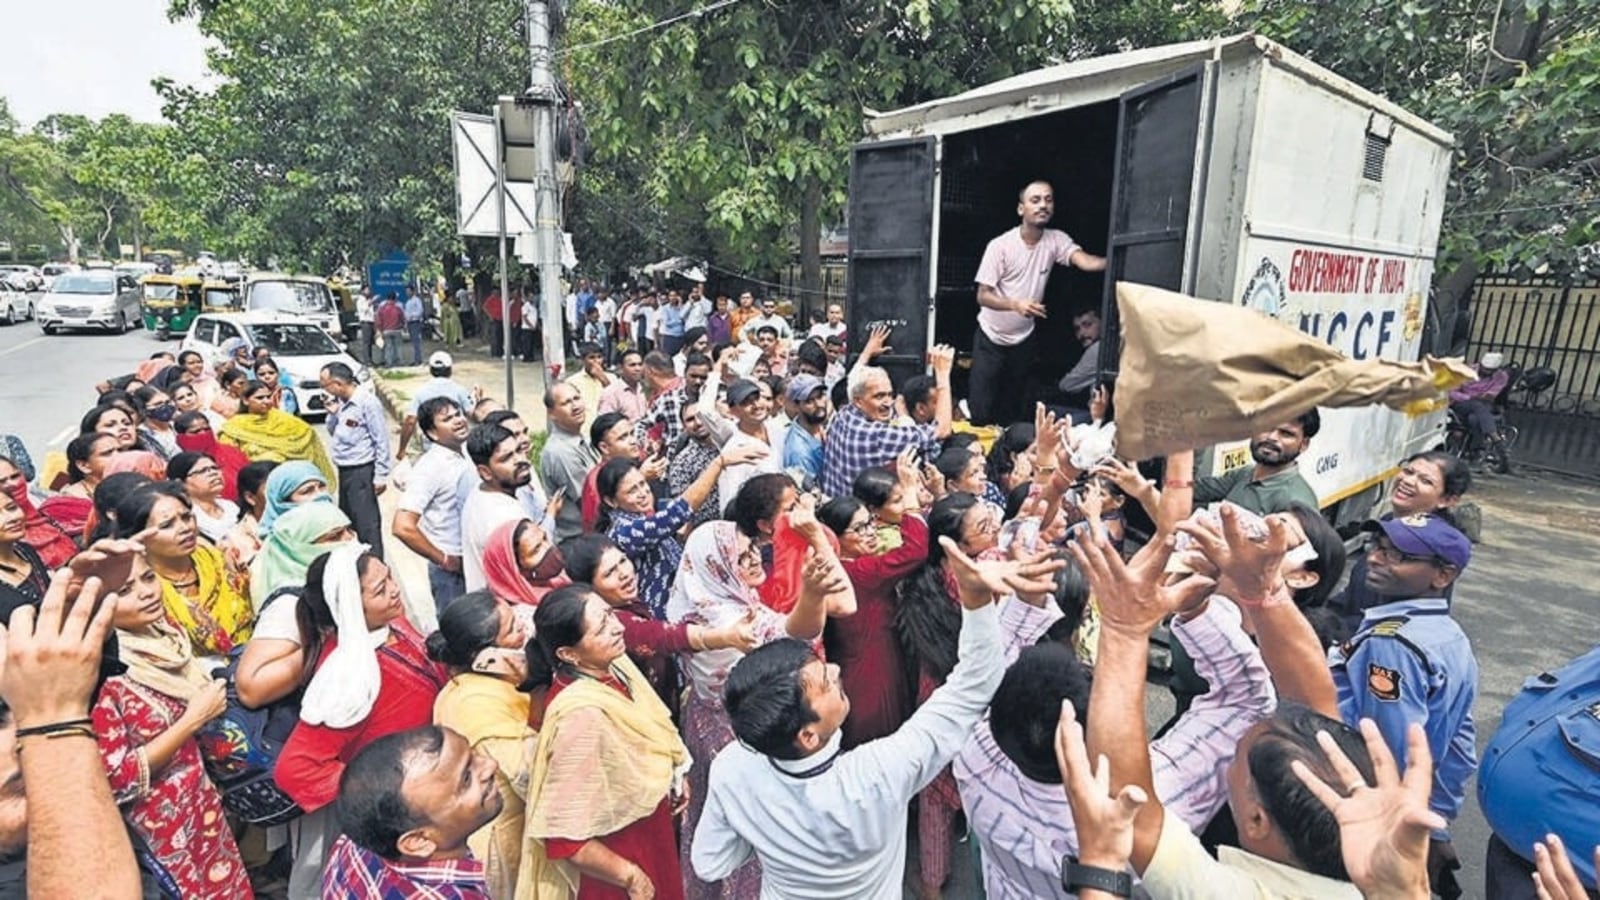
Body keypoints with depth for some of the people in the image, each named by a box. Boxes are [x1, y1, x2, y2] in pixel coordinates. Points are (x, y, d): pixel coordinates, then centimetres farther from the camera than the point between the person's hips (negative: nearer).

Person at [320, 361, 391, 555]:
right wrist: (333, 414, -2)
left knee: (367, 523, -7)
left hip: (362, 471, -9)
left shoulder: (367, 402, -16)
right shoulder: (340, 402, 8)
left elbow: (381, 441, -16)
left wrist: (380, 475, -17)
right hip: (344, 470, 9)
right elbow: (332, 432, 19)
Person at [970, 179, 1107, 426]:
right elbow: (983, 296, -17)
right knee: (980, 410, -4)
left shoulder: (1056, 240, -6)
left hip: (1023, 340, 3)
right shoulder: (1000, 246, -15)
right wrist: (1015, 304, -34)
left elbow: (1086, 262, -23)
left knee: (1012, 410, 12)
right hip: (991, 338, -3)